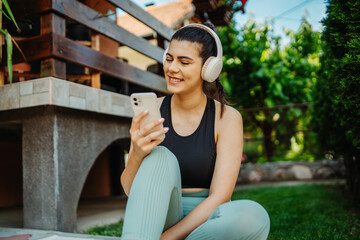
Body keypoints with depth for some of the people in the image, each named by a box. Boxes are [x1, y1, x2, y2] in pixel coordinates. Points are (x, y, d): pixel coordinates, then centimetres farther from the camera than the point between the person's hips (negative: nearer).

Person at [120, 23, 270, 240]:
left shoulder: (227, 118, -9)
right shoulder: (150, 111, -4)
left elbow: (219, 197, -15)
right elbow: (130, 190, -7)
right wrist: (137, 155, -29)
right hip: (159, 219, 1)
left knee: (254, 217, -32)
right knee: (160, 155, -26)